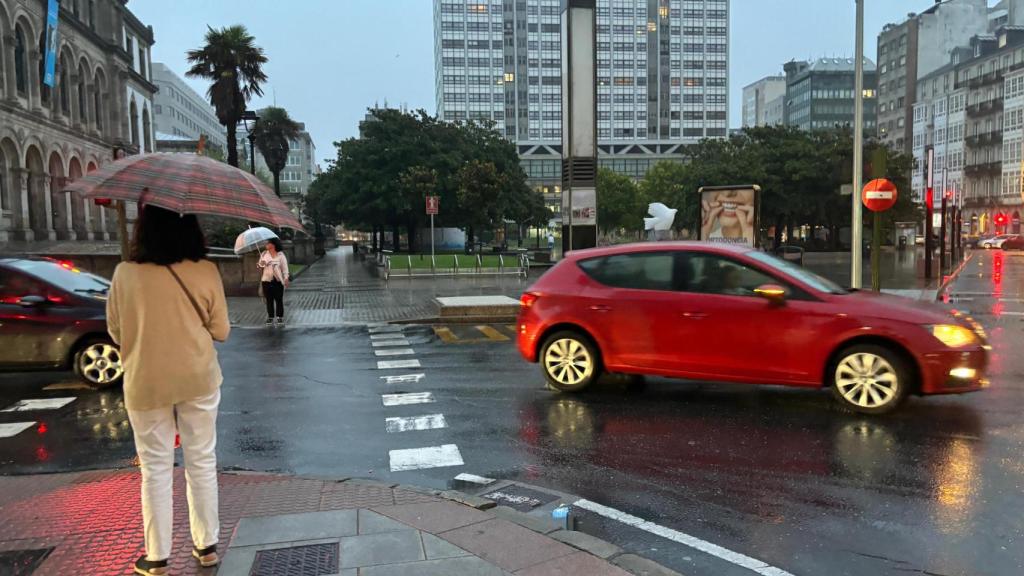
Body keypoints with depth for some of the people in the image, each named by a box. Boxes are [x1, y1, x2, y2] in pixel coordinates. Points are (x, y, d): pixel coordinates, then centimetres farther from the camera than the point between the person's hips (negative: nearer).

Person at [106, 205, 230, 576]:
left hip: (145, 384, 0)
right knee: (202, 462, 13)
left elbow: (116, 332, 1)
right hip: (199, 379, 1)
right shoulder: (206, 271, -10)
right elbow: (221, 331, -4)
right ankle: (207, 546, 23)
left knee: (155, 469, 11)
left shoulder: (125, 274, -11)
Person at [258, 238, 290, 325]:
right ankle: (270, 317, 12)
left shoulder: (281, 255, 0)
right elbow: (260, 264, 10)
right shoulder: (264, 254, 8)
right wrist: (261, 264, -14)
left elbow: (285, 267, -1)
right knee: (269, 300, 5)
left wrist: (286, 278, -11)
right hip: (267, 280, 2)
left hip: (278, 281, -2)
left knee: (279, 300, 0)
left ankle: (280, 317, 8)